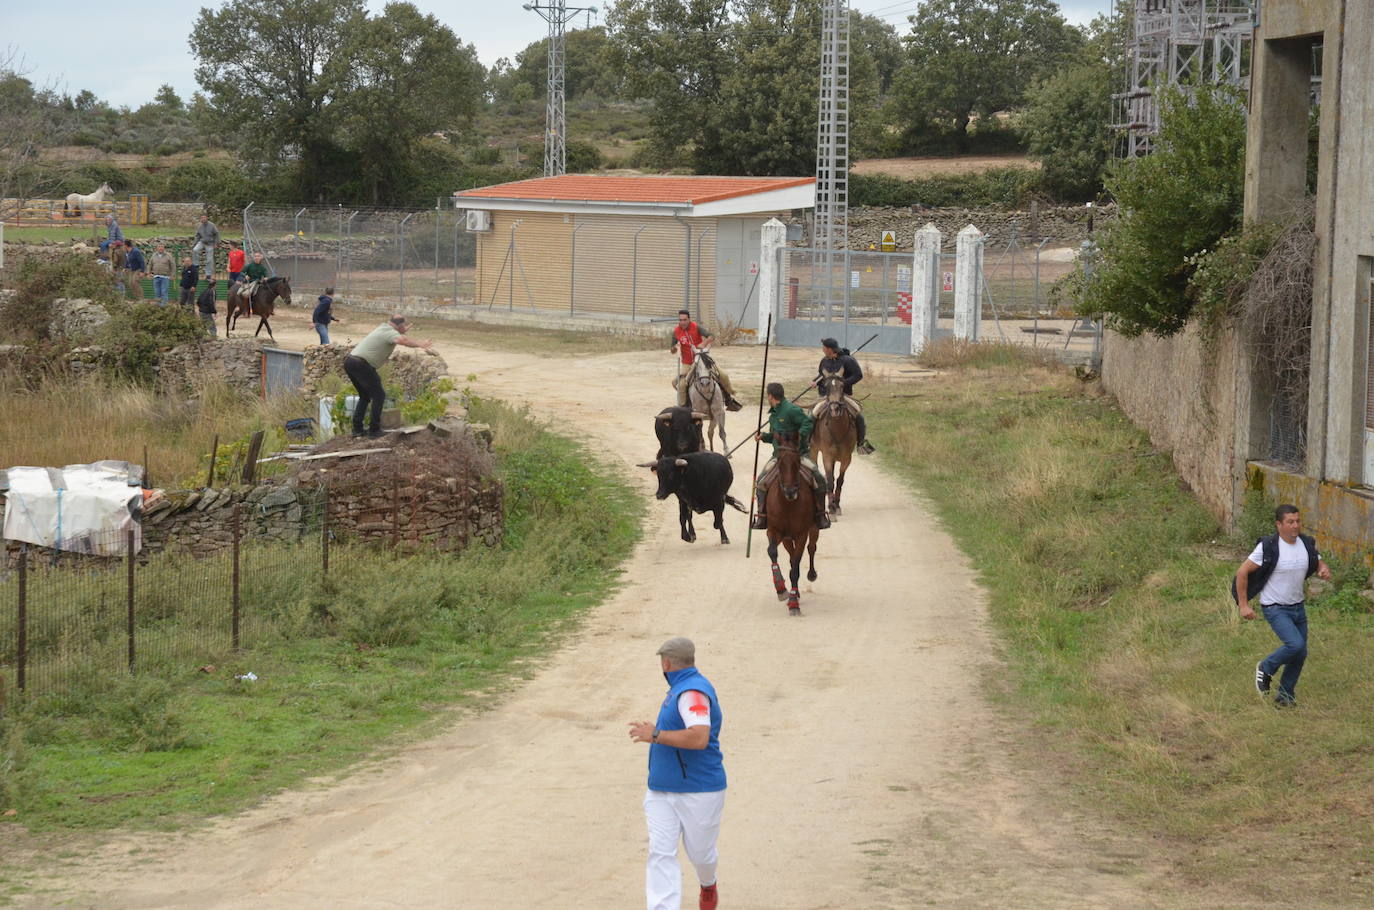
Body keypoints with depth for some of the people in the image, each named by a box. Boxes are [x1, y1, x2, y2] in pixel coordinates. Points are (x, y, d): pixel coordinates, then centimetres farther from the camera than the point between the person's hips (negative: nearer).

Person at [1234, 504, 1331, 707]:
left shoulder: (1307, 545, 0)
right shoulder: (1268, 547, -18)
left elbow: (1319, 564, 15)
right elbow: (1242, 572, -13)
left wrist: (1324, 571, -11)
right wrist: (1243, 605, -14)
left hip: (1298, 607, 7)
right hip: (1275, 608, -7)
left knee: (1300, 654, 9)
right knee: (1295, 644, -23)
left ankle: (1285, 697, 27)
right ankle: (1265, 669, 5)